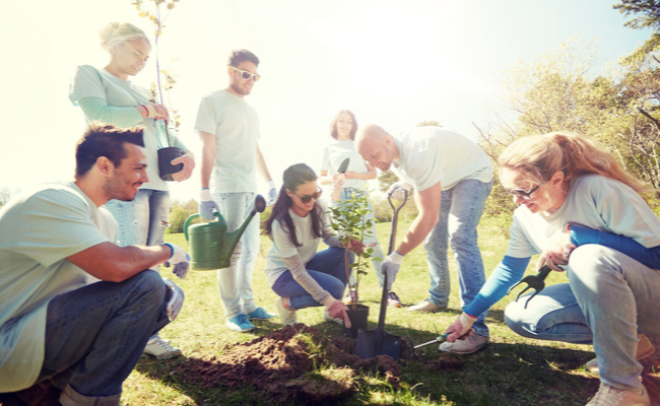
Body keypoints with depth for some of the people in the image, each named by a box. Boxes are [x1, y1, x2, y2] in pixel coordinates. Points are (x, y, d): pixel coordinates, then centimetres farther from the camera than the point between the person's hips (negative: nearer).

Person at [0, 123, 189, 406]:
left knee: (168, 294, 3)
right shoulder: (51, 201, -20)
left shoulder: (103, 219, 9)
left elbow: (113, 275, 11)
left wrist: (162, 294, -10)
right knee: (144, 285, -25)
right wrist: (167, 251, -14)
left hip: (50, 326, 9)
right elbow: (116, 266, -34)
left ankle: (57, 382, 5)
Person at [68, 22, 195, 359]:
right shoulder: (89, 74, 8)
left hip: (156, 182, 7)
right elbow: (98, 114, -10)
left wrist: (186, 153, 2)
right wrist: (145, 111, 0)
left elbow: (162, 130, 22)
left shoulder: (139, 90, 27)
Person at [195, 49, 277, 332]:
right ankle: (232, 312, 6)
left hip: (250, 189, 8)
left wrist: (269, 181, 22)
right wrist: (205, 192, -15)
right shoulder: (213, 101, -2)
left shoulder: (250, 110, 20)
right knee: (232, 250, -5)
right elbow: (207, 149, -9)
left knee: (250, 249, 10)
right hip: (227, 188, -7)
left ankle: (247, 305, 22)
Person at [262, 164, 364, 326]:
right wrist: (327, 299, -33)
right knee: (334, 288, -26)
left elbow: (329, 237, -3)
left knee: (344, 254, -19)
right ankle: (287, 303, -1)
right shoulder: (281, 224, -31)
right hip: (283, 273, -6)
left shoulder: (318, 208, -15)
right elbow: (297, 271, -28)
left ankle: (332, 311, -2)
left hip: (306, 263, 6)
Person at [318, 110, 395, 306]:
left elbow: (373, 173, 8)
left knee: (371, 242, -10)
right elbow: (322, 178, 12)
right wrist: (332, 179, -10)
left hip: (360, 196, -1)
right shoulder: (328, 148, 14)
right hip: (338, 199, 1)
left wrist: (356, 175, -12)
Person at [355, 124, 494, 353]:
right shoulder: (392, 156, -11)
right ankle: (438, 299, 32)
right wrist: (404, 184, -11)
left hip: (473, 175, -9)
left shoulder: (418, 154, -40)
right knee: (432, 241, 10)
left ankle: (476, 327, -27)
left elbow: (428, 217, -40)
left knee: (460, 237, -27)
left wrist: (397, 256, -37)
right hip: (444, 180, 9)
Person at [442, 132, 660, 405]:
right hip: (601, 293, 6)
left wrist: (575, 235, -30)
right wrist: (469, 316, 4)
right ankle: (627, 341, 3)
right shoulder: (524, 217, -6)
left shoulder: (598, 190, -25)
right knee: (518, 316, -10)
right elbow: (509, 269, 4)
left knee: (589, 257, -36)